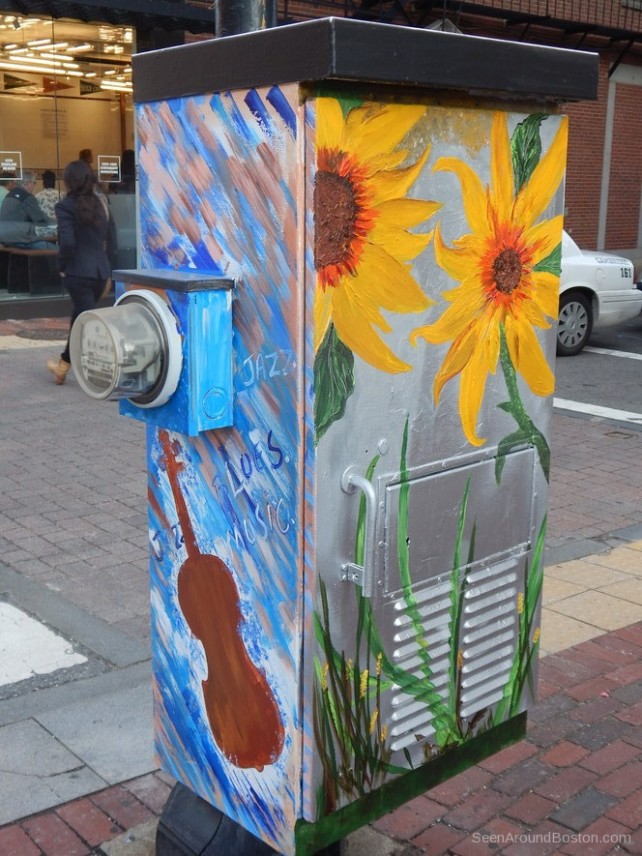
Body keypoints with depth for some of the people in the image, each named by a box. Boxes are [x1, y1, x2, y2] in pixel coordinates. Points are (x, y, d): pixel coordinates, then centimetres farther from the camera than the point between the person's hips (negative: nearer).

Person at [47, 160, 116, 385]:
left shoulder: (65, 206, -10)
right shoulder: (99, 203, 8)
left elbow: (67, 242, -19)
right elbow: (111, 236, 11)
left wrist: (62, 266, -4)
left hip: (78, 272, -7)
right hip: (101, 271, 7)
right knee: (80, 317, 20)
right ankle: (63, 365, 37)